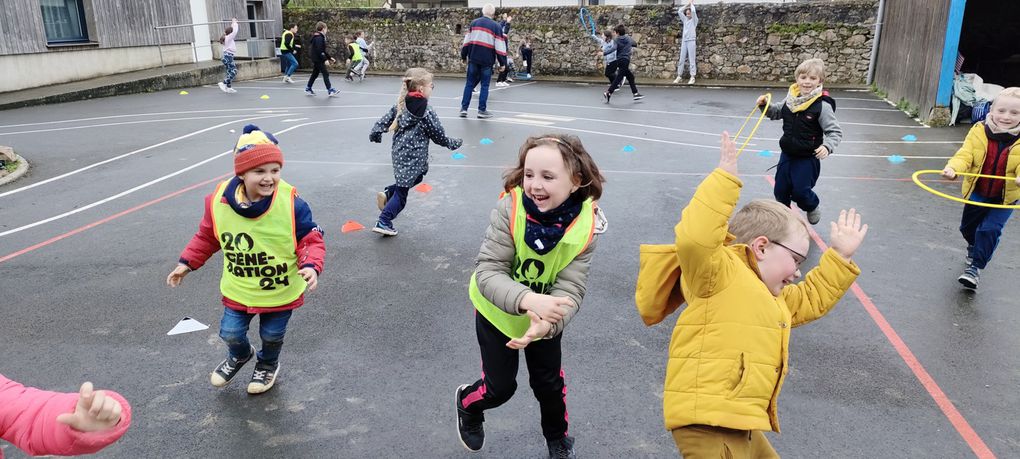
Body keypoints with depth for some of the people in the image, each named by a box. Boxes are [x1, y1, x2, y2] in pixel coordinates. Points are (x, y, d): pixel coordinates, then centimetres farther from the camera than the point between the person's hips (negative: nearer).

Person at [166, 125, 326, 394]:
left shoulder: (291, 203, -25)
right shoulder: (219, 202, -16)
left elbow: (311, 240, -17)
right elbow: (206, 237, 4)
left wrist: (311, 266, -34)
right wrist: (187, 263, 4)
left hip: (281, 291, -2)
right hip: (238, 290, 2)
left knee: (272, 336, 18)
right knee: (230, 333, 11)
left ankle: (268, 365, 53)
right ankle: (240, 355, 49)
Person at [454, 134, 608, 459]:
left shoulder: (587, 224, -25)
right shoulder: (510, 208, -32)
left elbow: (570, 288, -26)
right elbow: (487, 272, -32)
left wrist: (546, 324, -46)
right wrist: (527, 300, -50)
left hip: (546, 318, 2)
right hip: (497, 311, -2)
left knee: (549, 382, 18)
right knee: (500, 387, 9)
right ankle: (467, 403, 46)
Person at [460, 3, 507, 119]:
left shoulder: (474, 23, 8)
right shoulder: (496, 26, 0)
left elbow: (466, 41, 7)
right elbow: (500, 46, -4)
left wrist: (463, 56, 15)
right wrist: (503, 63, 0)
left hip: (473, 58, 3)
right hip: (487, 60, -3)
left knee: (469, 83, 10)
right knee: (485, 85, 5)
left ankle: (464, 108, 7)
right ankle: (482, 110, 4)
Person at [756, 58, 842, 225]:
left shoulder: (822, 106, -18)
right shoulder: (791, 99, -2)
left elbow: (835, 132, -15)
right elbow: (776, 112, 17)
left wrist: (827, 146, -32)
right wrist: (764, 105, -1)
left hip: (807, 158, -5)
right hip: (787, 154, 5)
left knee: (800, 191, -1)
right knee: (780, 190, 14)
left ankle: (813, 208, 33)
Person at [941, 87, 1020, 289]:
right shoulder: (979, 131, -13)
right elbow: (965, 155, -18)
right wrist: (953, 168, -39)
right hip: (977, 191, 3)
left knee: (990, 230, -12)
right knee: (967, 226, 19)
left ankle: (975, 267, 3)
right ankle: (973, 246, 53)